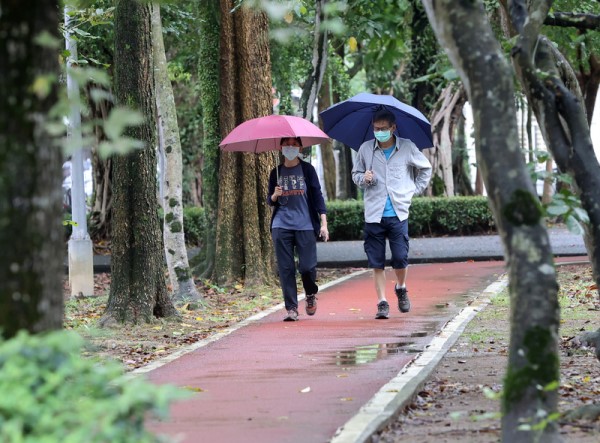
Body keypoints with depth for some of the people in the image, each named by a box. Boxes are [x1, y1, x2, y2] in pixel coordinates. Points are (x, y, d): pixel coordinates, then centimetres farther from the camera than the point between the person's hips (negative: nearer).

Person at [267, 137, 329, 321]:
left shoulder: (307, 169, 5)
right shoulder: (276, 172, 11)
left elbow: (317, 196, 3)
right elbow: (270, 201, 17)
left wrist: (324, 223, -4)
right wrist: (274, 196, -8)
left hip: (305, 225, -2)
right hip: (281, 225, 2)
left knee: (307, 266, -8)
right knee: (285, 268, -3)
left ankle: (311, 294, 23)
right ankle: (291, 308, 2)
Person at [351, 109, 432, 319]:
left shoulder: (407, 148, 2)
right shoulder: (365, 149, 3)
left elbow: (425, 168, 17)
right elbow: (356, 174, 16)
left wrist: (415, 189, 8)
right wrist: (363, 179, -6)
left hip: (398, 213, -1)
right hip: (374, 214, 1)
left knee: (400, 258, -5)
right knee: (377, 262, 0)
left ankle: (401, 288, 24)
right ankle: (382, 303, 7)